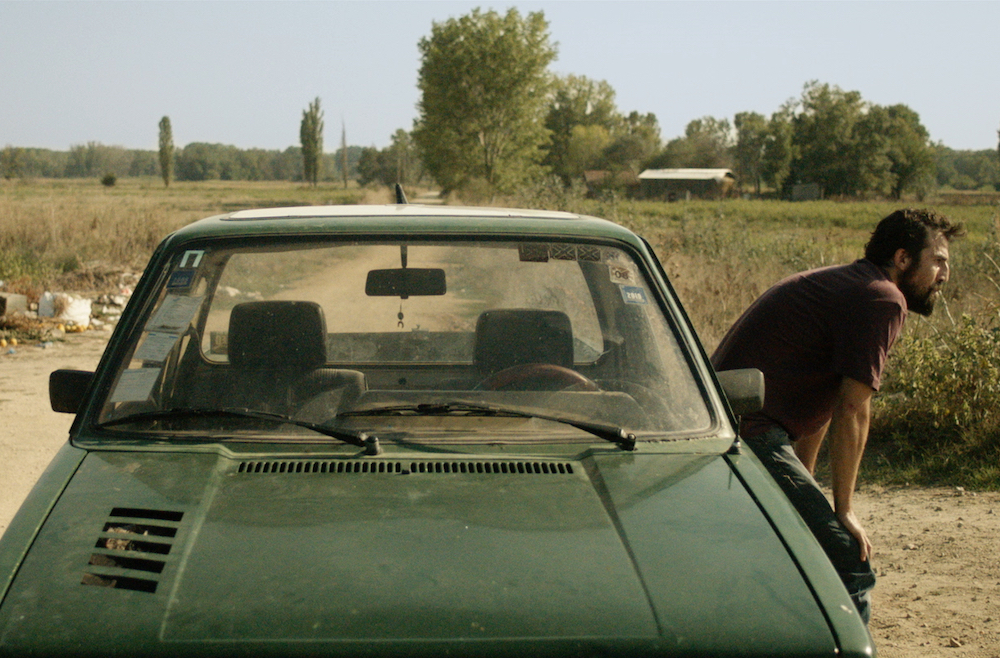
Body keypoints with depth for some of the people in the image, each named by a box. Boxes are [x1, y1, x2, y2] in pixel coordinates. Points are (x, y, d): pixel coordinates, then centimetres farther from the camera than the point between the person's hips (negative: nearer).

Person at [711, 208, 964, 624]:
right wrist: (842, 510, -7)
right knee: (851, 571, -10)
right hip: (752, 435, -11)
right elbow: (851, 410, -13)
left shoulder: (844, 284, 23)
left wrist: (803, 487, 25)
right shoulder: (884, 300, -8)